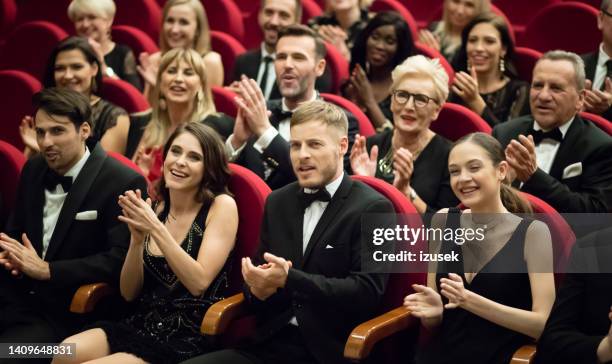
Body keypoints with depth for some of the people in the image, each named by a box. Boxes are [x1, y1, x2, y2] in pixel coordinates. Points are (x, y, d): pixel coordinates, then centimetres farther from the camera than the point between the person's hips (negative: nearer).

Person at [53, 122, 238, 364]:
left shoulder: (222, 206, -4)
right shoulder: (153, 209, 9)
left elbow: (199, 282, -14)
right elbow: (129, 292, 7)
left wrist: (156, 229, -18)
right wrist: (137, 238, -9)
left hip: (189, 340, -5)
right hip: (141, 327, 5)